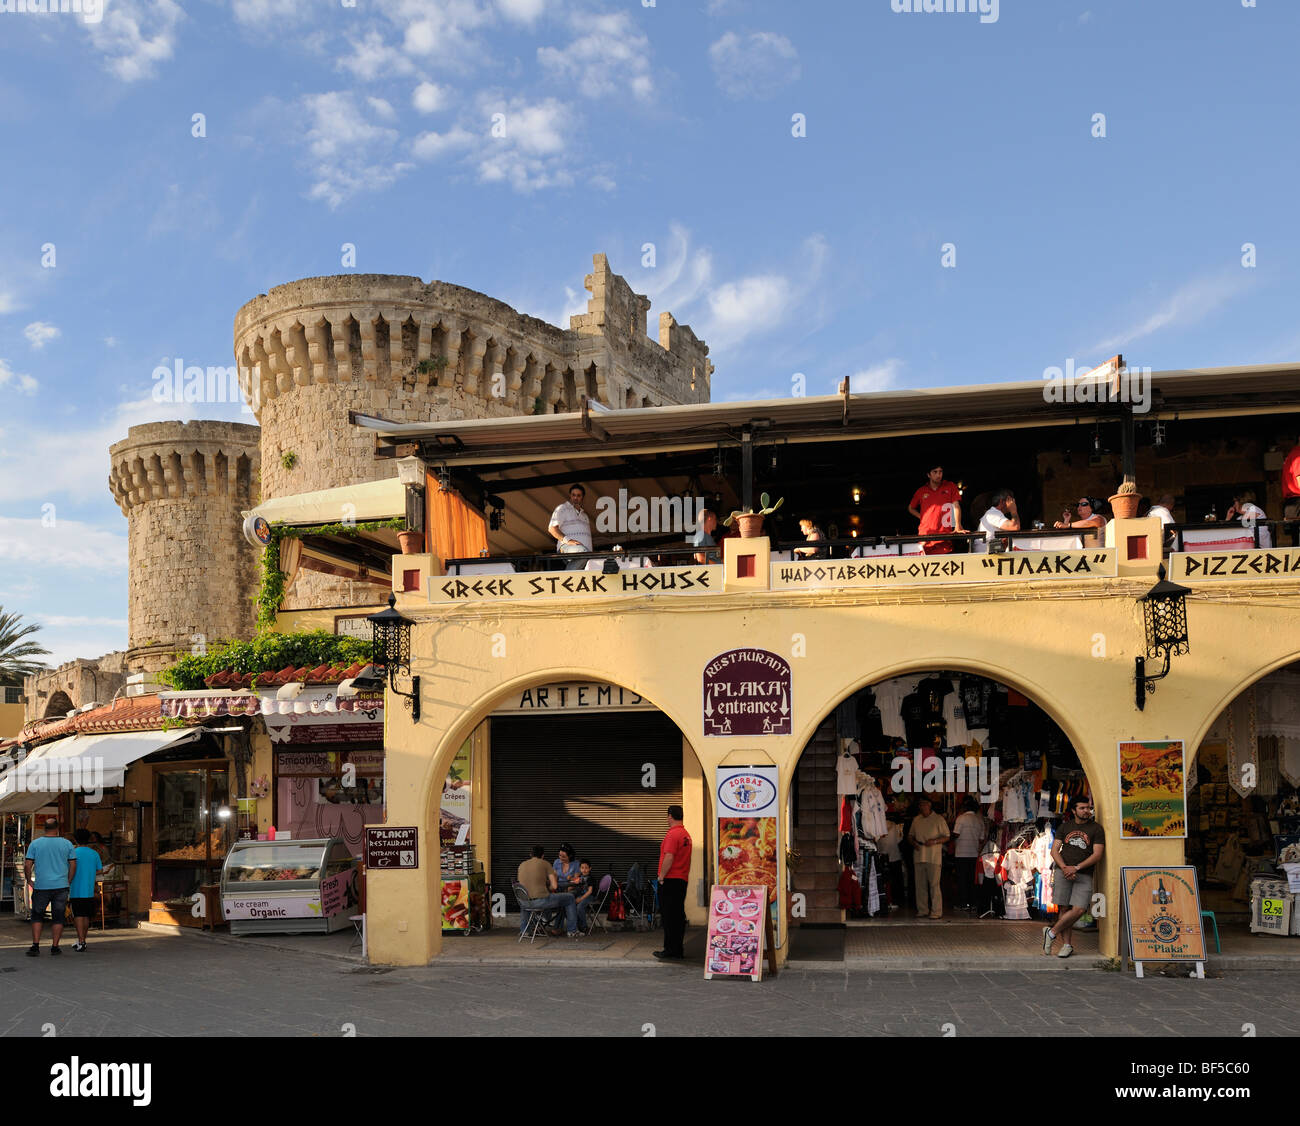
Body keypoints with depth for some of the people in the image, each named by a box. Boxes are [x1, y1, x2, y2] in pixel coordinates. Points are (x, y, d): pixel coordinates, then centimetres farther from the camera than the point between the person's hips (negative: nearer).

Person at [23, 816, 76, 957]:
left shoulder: (35, 844, -1)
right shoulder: (67, 843, 1)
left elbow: (27, 865, -3)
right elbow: (73, 865, 4)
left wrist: (29, 880, 11)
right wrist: (68, 881, 15)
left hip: (41, 886, 0)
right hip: (61, 886, 0)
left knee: (37, 916, 9)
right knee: (58, 917, 7)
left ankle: (35, 945, 0)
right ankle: (55, 946, 7)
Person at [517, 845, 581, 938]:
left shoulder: (522, 865, 13)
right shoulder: (545, 864, 0)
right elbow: (554, 886, -5)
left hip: (526, 902, 5)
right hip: (541, 901, -5)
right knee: (570, 897, 15)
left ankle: (523, 930, 44)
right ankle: (572, 931, 18)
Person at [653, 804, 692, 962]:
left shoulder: (672, 834, -14)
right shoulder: (686, 835, 14)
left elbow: (669, 858, -22)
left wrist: (661, 877, -14)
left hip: (670, 880, -9)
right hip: (682, 880, 9)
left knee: (669, 917, -5)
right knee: (679, 916, 12)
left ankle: (670, 951, -5)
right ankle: (678, 950, 16)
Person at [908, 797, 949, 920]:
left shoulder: (938, 819, -1)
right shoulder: (916, 820, 15)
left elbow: (947, 836, -1)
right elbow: (910, 835, 22)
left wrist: (934, 841, -16)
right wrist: (913, 842, 0)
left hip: (933, 857, -5)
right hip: (919, 857, 5)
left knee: (934, 884, -7)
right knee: (920, 885, 7)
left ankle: (936, 911, -3)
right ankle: (922, 910, 14)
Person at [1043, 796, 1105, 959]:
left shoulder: (1096, 829, 5)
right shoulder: (1065, 827, 13)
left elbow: (1097, 854, -3)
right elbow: (1054, 850, 9)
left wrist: (1076, 868, -11)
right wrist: (1064, 868, -9)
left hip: (1084, 875, -2)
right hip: (1063, 872, 2)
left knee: (1079, 909, -15)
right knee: (1064, 908, -2)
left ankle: (1052, 933, 1)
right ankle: (1067, 945, 6)